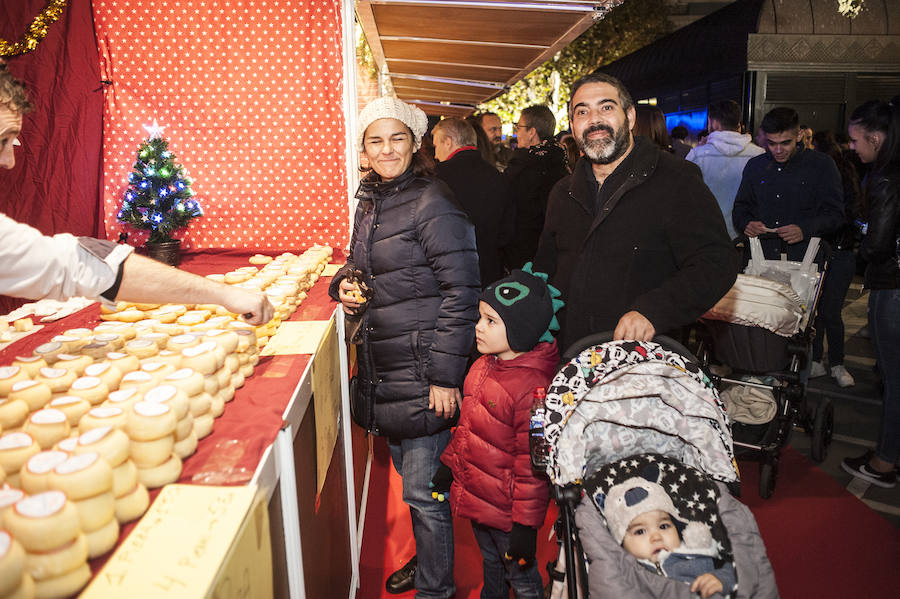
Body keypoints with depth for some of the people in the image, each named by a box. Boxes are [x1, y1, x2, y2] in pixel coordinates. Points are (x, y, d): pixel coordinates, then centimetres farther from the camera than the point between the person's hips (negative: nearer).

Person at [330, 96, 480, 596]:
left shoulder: (433, 204, -14)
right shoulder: (370, 201, 11)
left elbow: (462, 291, -17)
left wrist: (445, 375, -19)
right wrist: (346, 283, 2)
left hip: (422, 369, -8)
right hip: (382, 366, 8)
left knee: (423, 490, 3)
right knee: (410, 474, 22)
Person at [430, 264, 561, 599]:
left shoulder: (532, 386, -28)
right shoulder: (484, 365, -2)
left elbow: (532, 464, -24)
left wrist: (526, 526, -19)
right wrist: (449, 464, 17)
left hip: (506, 509, -8)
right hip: (476, 497, 8)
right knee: (491, 565, 30)